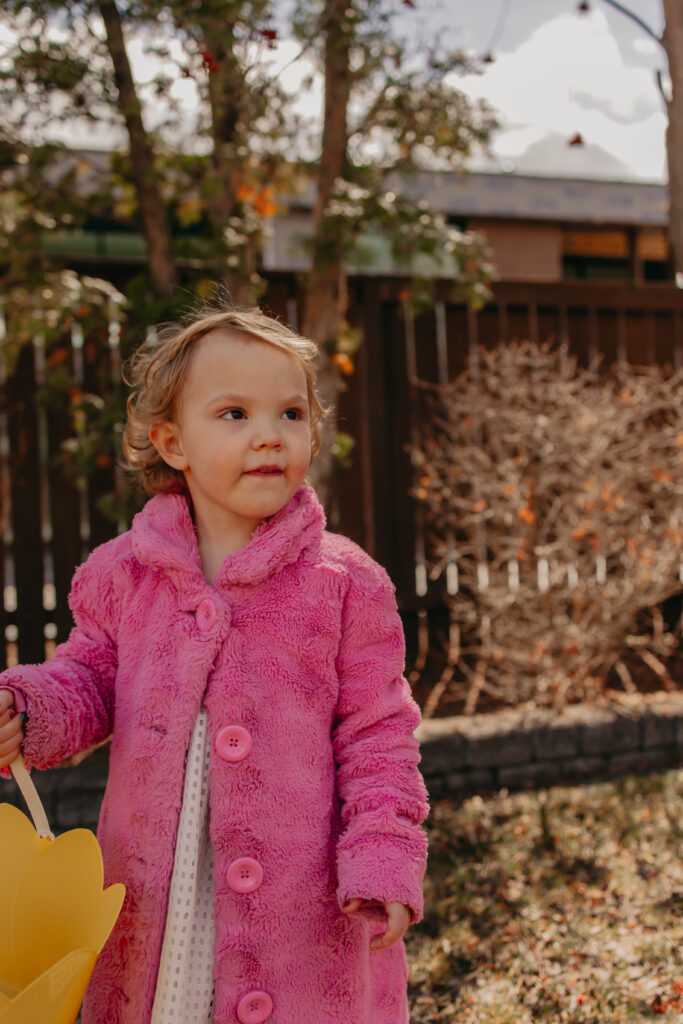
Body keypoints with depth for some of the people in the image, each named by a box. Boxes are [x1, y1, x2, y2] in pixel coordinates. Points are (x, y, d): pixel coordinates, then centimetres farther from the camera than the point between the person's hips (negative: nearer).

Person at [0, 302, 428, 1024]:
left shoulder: (345, 583, -6)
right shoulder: (122, 573, 1)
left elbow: (375, 733, -2)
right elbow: (90, 681, 11)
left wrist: (383, 860, -9)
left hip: (301, 900, -2)